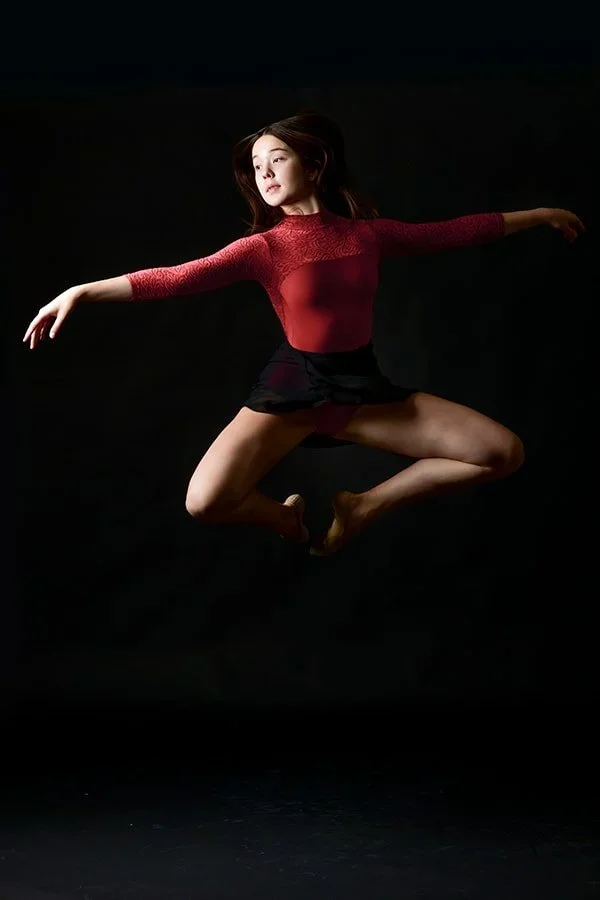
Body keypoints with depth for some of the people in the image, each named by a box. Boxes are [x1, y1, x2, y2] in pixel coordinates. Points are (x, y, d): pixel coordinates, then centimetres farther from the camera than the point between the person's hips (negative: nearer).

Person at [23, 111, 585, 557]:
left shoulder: (368, 234, 3)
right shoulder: (264, 247, -7)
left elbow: (453, 232, 13)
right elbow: (177, 278, -17)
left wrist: (538, 215, 21)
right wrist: (83, 291, -28)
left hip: (362, 386, 3)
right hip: (292, 386, -3)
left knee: (504, 452, -9)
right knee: (204, 503, -27)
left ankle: (365, 506, 5)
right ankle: (286, 517, 10)